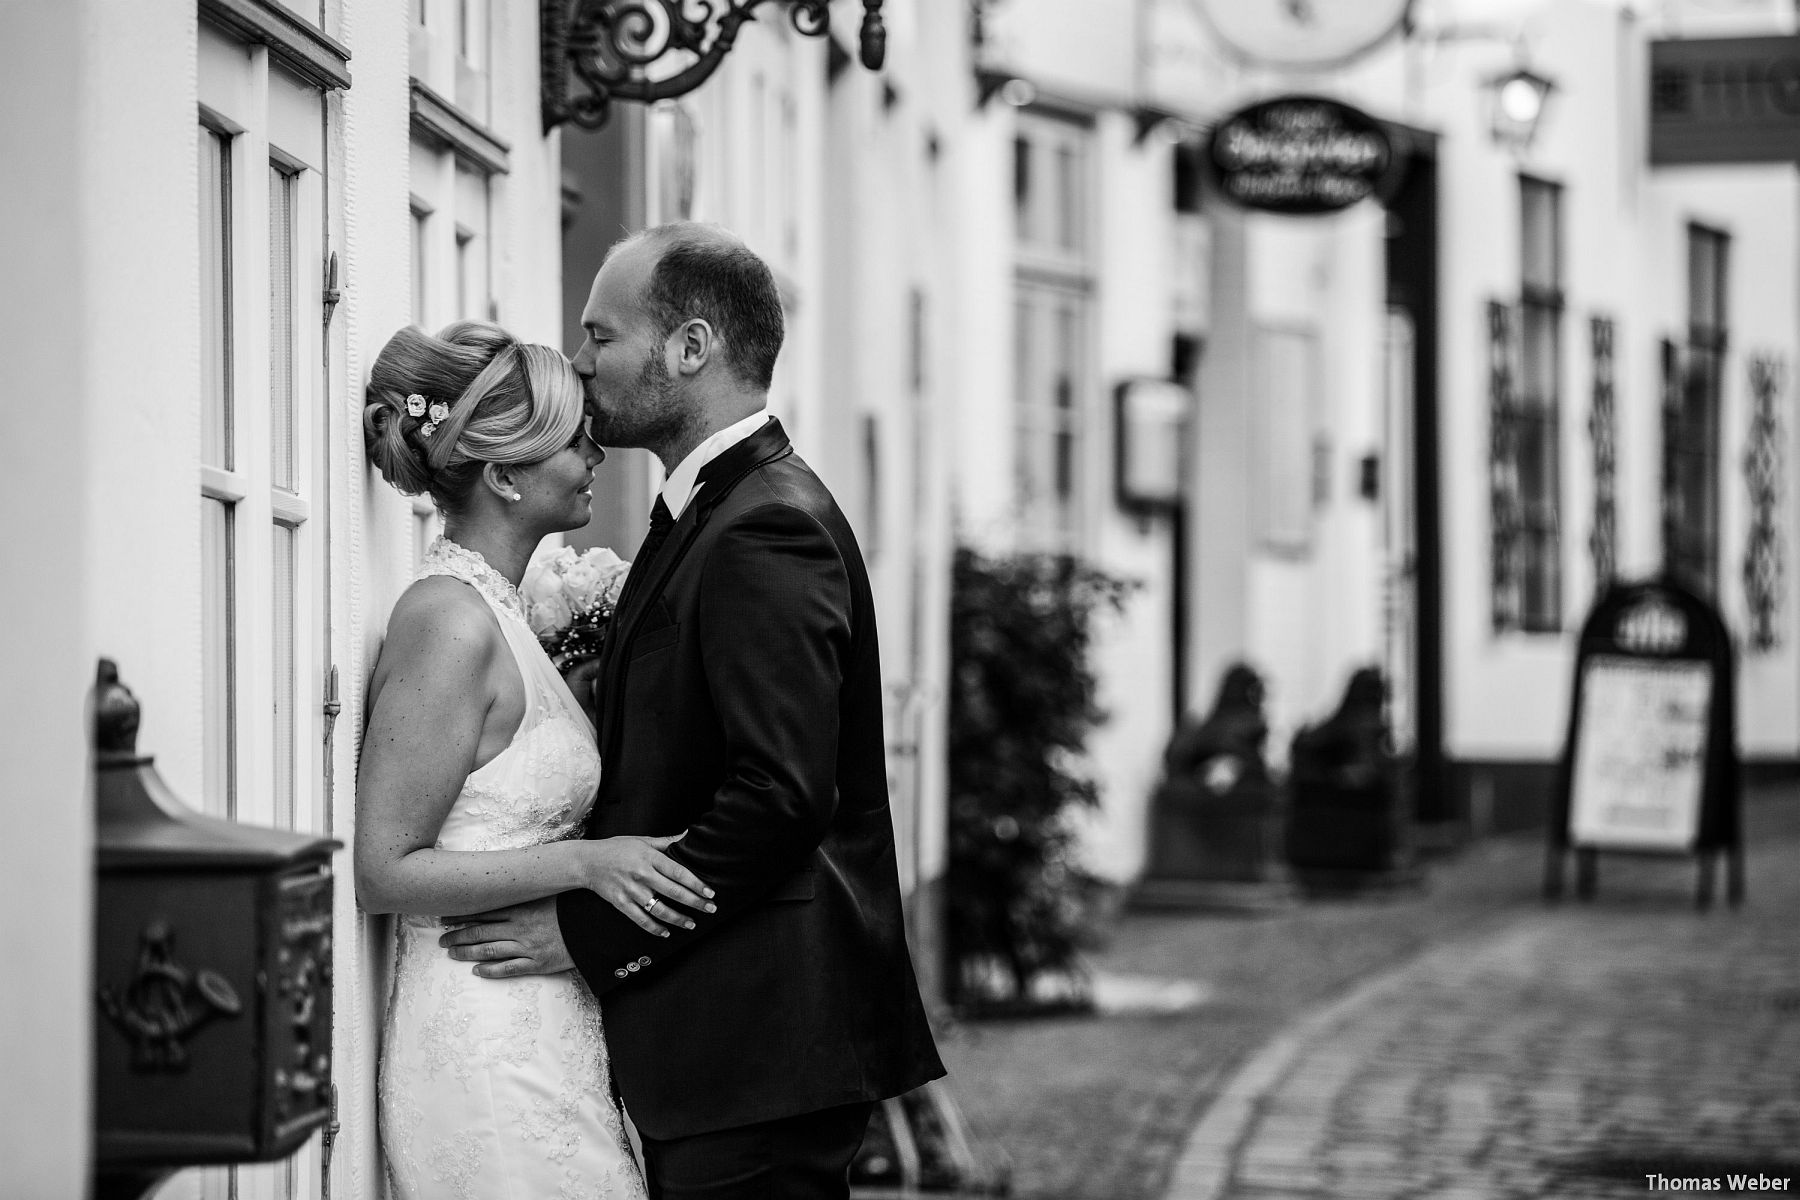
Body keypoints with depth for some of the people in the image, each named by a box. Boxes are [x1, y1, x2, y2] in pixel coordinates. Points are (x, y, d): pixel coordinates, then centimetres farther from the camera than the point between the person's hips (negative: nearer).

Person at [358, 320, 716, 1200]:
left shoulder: (489, 608, 13)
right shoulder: (451, 623, -15)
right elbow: (383, 871, -17)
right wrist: (584, 863, -21)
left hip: (540, 1029, 9)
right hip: (489, 1051, -9)